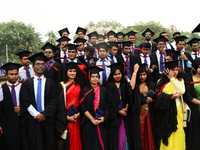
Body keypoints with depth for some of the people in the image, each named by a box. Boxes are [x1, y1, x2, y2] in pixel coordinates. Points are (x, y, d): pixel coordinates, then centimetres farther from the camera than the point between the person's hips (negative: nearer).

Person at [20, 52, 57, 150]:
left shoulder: (51, 83, 6)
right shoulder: (27, 83, 7)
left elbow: (54, 101, -1)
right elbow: (25, 102, 0)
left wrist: (44, 114, -11)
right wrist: (36, 114, -10)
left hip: (47, 120, 0)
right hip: (32, 119, 0)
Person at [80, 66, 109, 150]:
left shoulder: (103, 90, 7)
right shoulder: (85, 91, 1)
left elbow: (107, 105, 5)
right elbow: (83, 107, -5)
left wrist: (104, 117, -10)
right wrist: (92, 119, -12)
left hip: (101, 122, 2)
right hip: (88, 122, -1)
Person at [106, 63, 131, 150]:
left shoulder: (125, 84, 11)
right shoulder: (109, 85, 2)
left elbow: (129, 97, 0)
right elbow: (110, 100, -6)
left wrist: (126, 108, -13)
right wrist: (119, 111, -11)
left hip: (124, 112, 2)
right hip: (114, 113, -2)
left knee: (124, 135, 3)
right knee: (115, 135, 1)